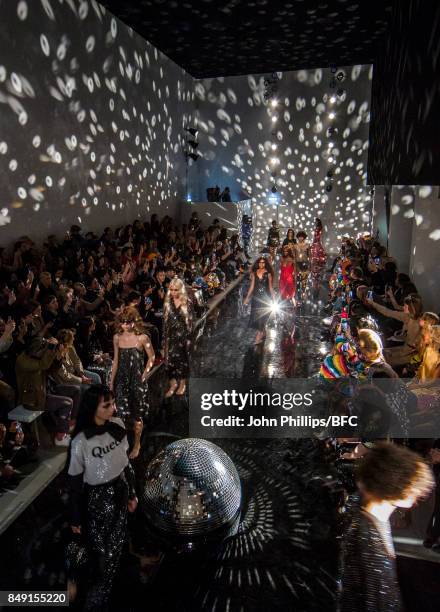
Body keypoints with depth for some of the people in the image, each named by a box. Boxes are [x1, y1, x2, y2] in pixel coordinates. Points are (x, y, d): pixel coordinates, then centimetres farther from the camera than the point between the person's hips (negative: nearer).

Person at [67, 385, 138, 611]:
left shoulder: (117, 425, -10)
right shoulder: (81, 441, -25)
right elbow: (75, 482, -13)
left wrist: (131, 492, 11)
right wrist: (75, 518, -3)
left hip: (120, 491, 5)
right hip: (97, 498, -5)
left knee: (115, 549, 22)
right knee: (100, 554, 14)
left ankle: (103, 594, 48)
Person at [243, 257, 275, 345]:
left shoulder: (268, 274, -1)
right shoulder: (254, 273, 6)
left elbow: (270, 287, 2)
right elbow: (252, 286, 9)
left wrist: (273, 298, 0)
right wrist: (247, 297, 7)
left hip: (265, 297, -3)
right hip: (256, 297, 3)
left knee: (261, 317, -6)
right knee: (256, 316, 4)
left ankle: (258, 337, -2)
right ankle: (263, 333, 21)